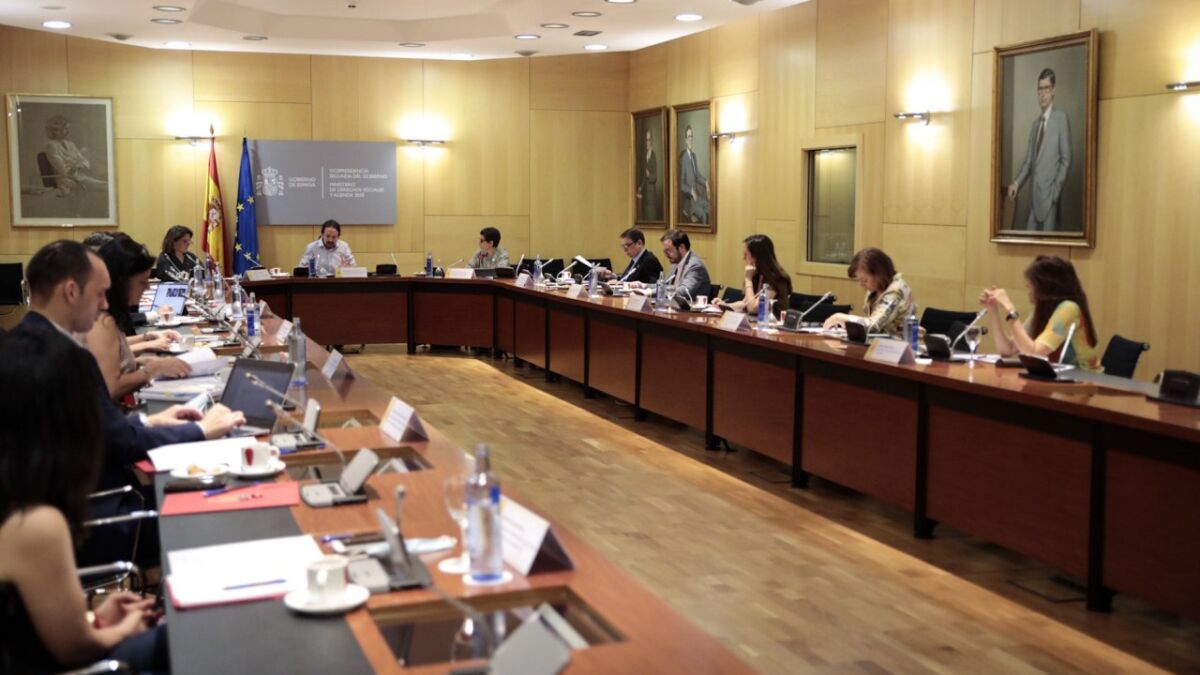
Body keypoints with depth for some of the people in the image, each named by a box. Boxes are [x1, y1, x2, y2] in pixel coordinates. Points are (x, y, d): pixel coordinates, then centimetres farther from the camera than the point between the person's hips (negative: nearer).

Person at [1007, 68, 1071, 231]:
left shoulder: (1061, 118, -4)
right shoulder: (1036, 123, 16)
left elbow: (1066, 160, -8)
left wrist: (1055, 191, -13)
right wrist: (1017, 183, 1)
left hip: (1049, 195, -6)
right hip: (1034, 195, 6)